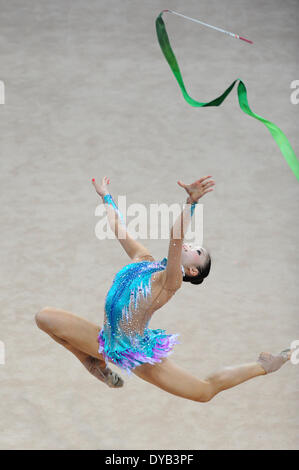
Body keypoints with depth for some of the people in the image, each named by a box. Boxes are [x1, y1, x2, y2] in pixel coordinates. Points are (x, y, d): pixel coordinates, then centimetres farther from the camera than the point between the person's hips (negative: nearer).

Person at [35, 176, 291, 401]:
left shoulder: (170, 281, -15)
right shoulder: (143, 259, 5)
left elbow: (175, 238, -34)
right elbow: (119, 227, 19)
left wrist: (191, 202, -47)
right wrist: (106, 196, 28)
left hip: (140, 354, -7)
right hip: (108, 342, 7)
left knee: (205, 391, -6)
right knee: (44, 317, 5)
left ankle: (261, 366, 19)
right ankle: (96, 364, 23)